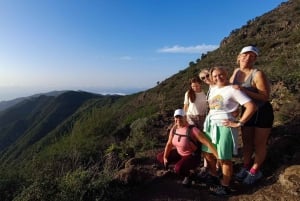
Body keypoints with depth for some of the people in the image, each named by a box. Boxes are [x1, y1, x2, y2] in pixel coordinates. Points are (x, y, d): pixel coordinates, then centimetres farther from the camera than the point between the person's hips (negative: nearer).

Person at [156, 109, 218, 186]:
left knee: (178, 169, -34)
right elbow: (169, 143, 3)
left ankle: (187, 175, 2)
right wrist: (165, 157, 2)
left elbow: (208, 143, -32)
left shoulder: (192, 130, -31)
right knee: (159, 157, 6)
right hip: (179, 153, 7)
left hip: (192, 156, -7)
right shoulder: (174, 129, -10)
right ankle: (180, 163, 19)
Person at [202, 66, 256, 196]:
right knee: (207, 152, 17)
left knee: (223, 158, 4)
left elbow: (252, 107, -18)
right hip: (210, 124, 8)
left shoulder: (232, 90, -11)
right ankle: (213, 176, 40)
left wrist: (238, 123, -16)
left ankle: (225, 187, 21)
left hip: (223, 126, -7)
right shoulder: (213, 89, 11)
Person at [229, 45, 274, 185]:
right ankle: (246, 167, 33)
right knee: (246, 142, 16)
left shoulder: (258, 74, -22)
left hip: (263, 113, -6)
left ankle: (255, 171, 27)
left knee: (259, 144, 9)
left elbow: (265, 97, -24)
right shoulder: (236, 71, -2)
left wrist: (245, 91, -33)